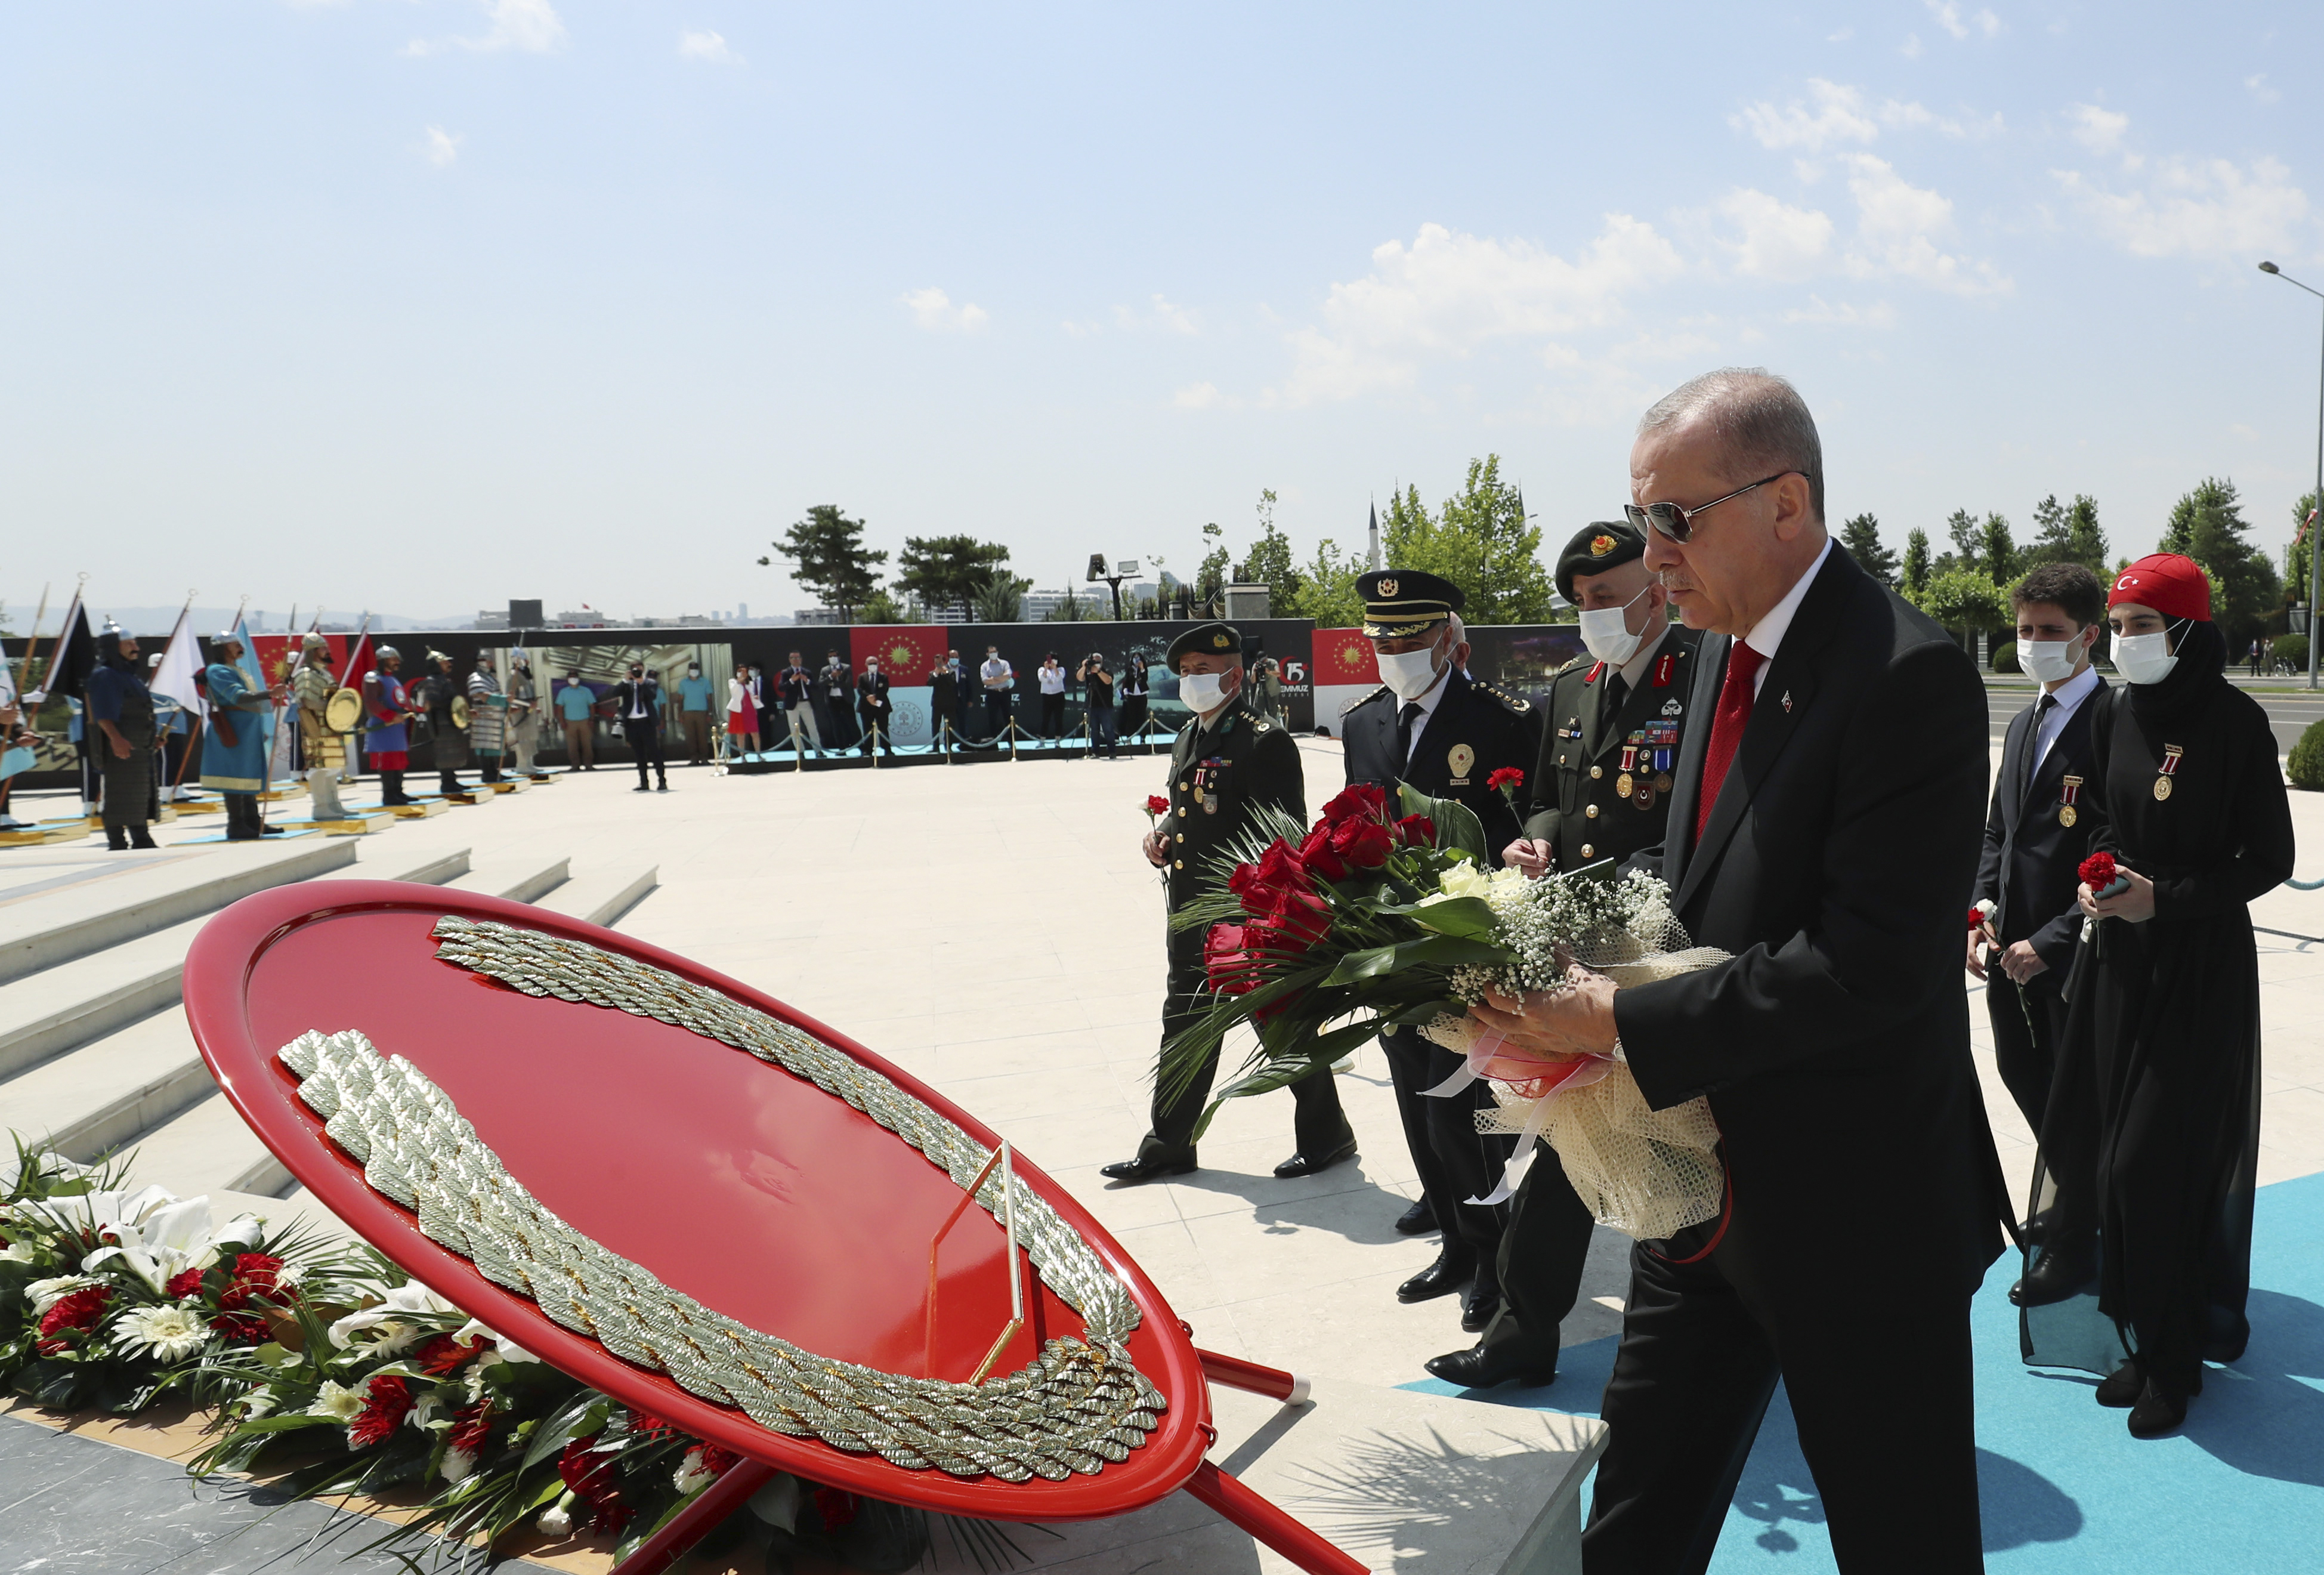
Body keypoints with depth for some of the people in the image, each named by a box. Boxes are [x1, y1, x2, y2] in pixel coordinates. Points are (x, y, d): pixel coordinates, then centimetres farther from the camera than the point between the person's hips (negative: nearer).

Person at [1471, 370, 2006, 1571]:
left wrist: (1624, 1022, -23)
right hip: (1706, 1176, 8)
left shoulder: (1907, 674, -22)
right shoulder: (1726, 648, 6)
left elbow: (1871, 965, -27)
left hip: (1854, 1200, -8)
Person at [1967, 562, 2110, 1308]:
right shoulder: (2023, 724, 13)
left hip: (2072, 951, -8)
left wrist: (2049, 941, -19)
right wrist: (1983, 909, 1)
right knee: (2022, 1073, 20)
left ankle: (2073, 1242, 24)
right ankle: (2075, 1194, 44)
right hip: (2010, 944, 8)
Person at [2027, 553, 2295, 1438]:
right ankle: (2147, 1340, 21)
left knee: (2149, 1165, -5)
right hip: (2121, 959, 5)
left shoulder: (2234, 720, -10)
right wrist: (2099, 878, -3)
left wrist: (2163, 896, -17)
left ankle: (2172, 1363, 12)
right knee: (2124, 1158, 7)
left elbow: (2271, 859, -7)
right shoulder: (2113, 715, 5)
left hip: (2204, 967, -5)